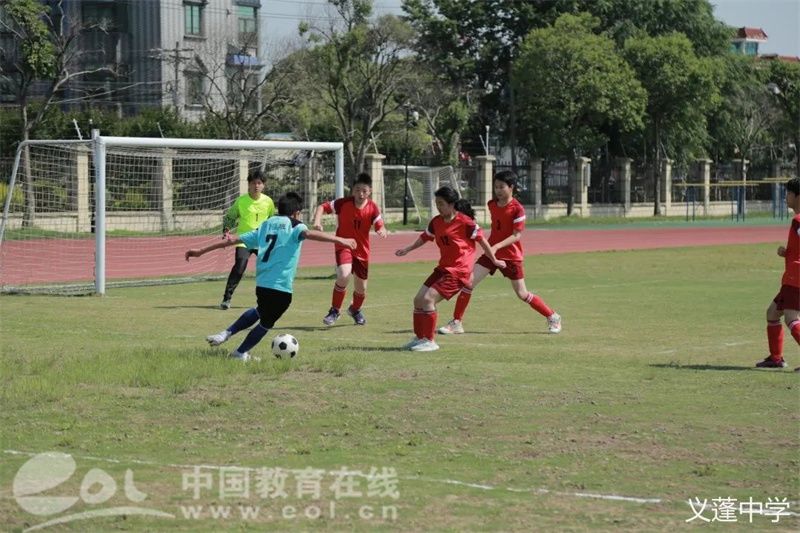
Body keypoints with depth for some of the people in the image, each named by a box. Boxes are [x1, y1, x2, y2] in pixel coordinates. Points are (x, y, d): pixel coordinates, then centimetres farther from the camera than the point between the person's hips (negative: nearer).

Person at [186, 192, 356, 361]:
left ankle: (226, 333, 23)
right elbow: (308, 233, -21)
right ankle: (240, 353, 25)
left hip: (261, 282, 6)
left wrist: (201, 251, 22)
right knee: (266, 322, 18)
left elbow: (233, 240, 18)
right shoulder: (294, 226, 3)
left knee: (260, 311, 34)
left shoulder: (266, 226, 18)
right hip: (281, 285, -6)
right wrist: (339, 240, -30)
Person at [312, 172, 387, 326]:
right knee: (344, 276, -30)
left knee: (361, 287, 12)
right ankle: (335, 310, -10)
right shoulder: (344, 203, -16)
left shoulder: (373, 208, -10)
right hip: (344, 246, -3)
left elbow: (379, 225, -12)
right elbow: (322, 207, -10)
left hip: (362, 250, 3)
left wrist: (382, 231, -36)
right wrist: (317, 221, -28)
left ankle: (355, 309, 47)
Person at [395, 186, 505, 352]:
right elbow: (425, 237, 23)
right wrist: (407, 249, 14)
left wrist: (494, 261, 2)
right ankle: (419, 337, 18)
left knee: (428, 299, -18)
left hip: (458, 271, -8)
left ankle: (430, 341, -9)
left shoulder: (465, 222, -15)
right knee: (418, 299, 4)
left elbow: (481, 240, -7)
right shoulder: (436, 222, 6)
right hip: (443, 268, 8)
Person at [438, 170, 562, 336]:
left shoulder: (517, 209, -16)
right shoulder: (492, 204, 3)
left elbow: (516, 235, -19)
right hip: (491, 252, 5)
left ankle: (553, 317, 19)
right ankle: (456, 323, -3)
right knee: (468, 282, -9)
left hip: (511, 256, -5)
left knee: (522, 294, 0)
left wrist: (497, 246, -30)